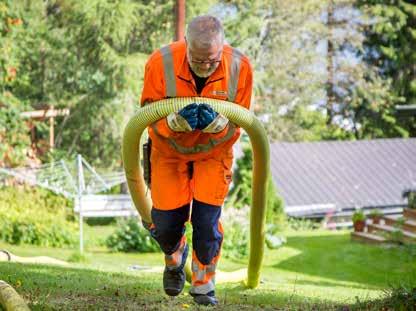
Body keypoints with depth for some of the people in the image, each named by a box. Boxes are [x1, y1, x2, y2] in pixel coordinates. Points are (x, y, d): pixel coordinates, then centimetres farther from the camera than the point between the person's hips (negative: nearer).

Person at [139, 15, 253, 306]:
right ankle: (175, 260, 38)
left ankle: (204, 286, 18)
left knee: (207, 222, -7)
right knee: (166, 222, 1)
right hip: (169, 151, 0)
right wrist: (177, 120, -39)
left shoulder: (239, 67, -23)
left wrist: (216, 122, -37)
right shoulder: (161, 63, -27)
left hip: (213, 153, 0)